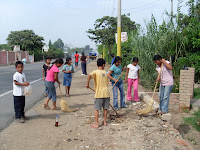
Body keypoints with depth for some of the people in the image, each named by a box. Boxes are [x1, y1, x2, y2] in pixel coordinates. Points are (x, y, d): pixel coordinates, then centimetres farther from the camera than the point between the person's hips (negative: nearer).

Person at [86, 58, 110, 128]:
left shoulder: (96, 72, -5)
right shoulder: (105, 72, 9)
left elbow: (89, 75, -27)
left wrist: (87, 84, -18)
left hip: (99, 93, -4)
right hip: (106, 92, 4)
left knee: (96, 109, 2)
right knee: (105, 108, 15)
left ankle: (96, 124, 5)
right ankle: (105, 122, 25)